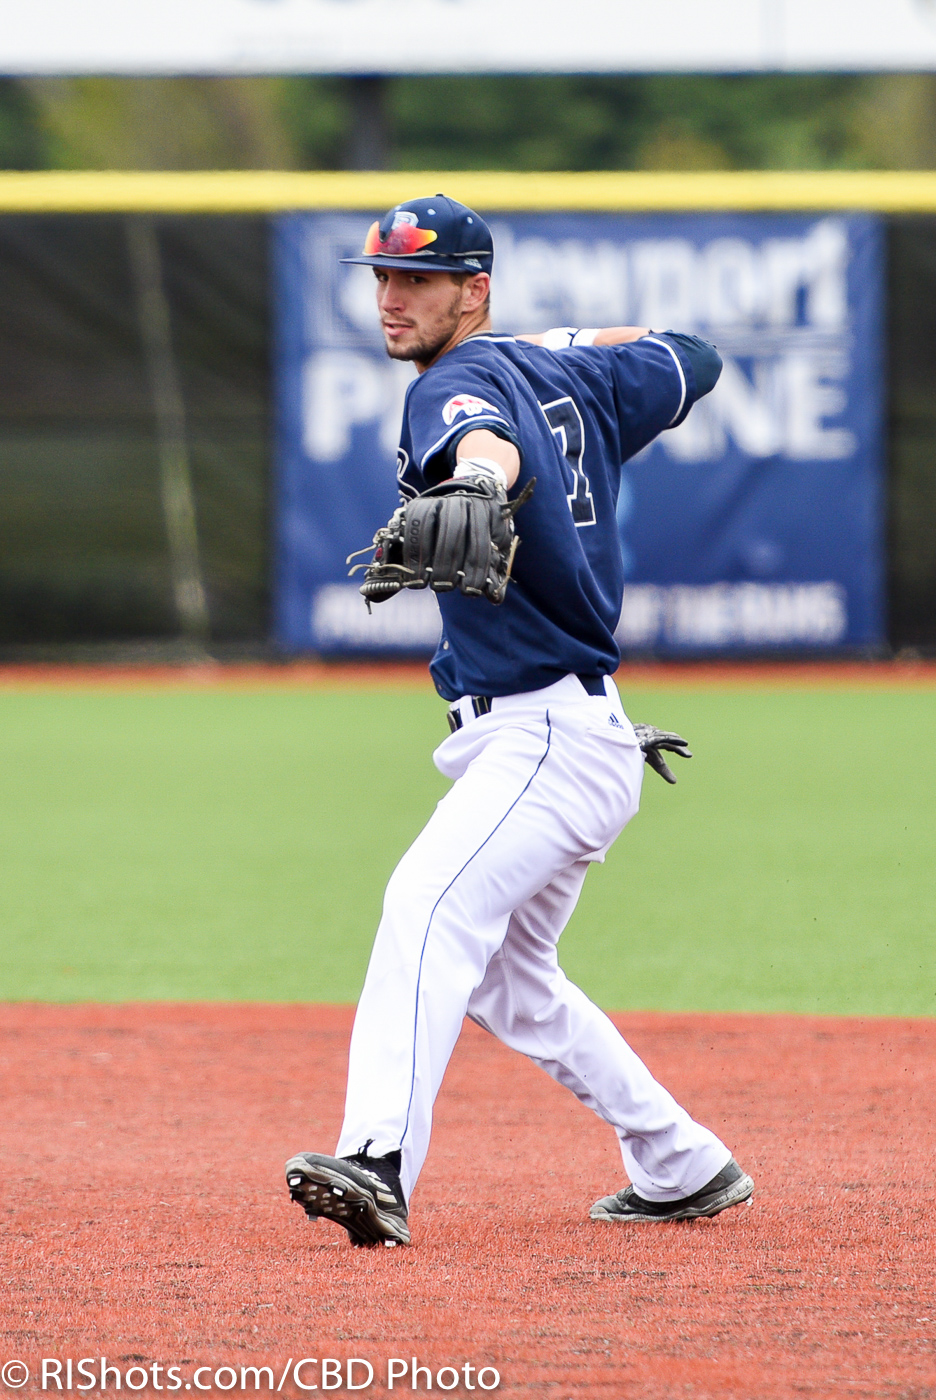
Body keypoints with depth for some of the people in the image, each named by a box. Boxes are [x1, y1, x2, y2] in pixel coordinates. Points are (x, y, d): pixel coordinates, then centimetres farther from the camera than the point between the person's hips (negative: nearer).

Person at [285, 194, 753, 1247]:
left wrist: (470, 492, -63)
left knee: (433, 905, -30)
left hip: (551, 736, -11)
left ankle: (379, 1163, -49)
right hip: (555, 737, 11)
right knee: (507, 981, 24)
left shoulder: (460, 381, -13)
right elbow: (691, 360, 30)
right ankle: (683, 1169, 32)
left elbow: (491, 444, -40)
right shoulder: (570, 377, 12)